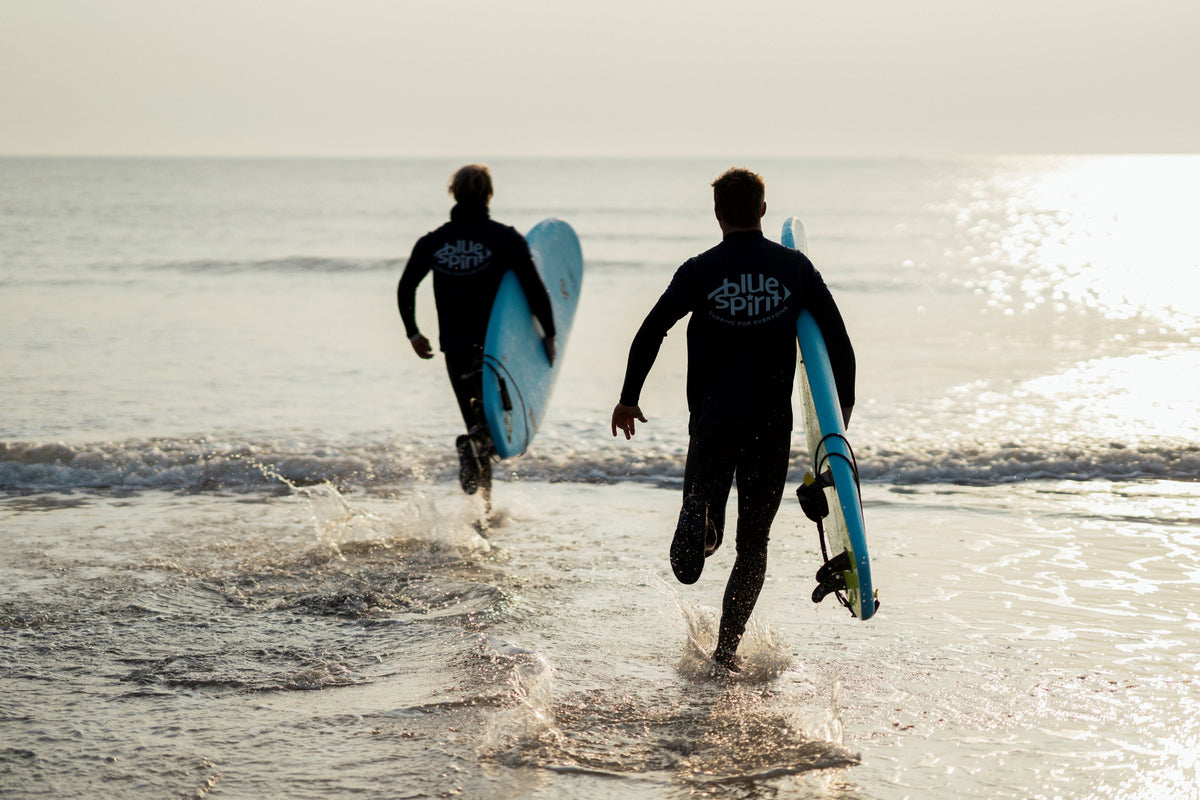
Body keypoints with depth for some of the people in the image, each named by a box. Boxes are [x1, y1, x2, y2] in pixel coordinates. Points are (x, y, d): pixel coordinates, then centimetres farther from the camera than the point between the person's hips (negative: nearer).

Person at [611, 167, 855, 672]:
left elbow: (650, 333, -8)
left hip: (713, 418, -1)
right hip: (773, 423, 1)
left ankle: (697, 523, -15)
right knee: (754, 539, 11)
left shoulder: (701, 271, -4)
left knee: (704, 497, 21)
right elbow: (837, 336, 3)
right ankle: (727, 645, 6)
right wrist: (844, 401, 15)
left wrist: (628, 398, 2)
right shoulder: (794, 267, 0)